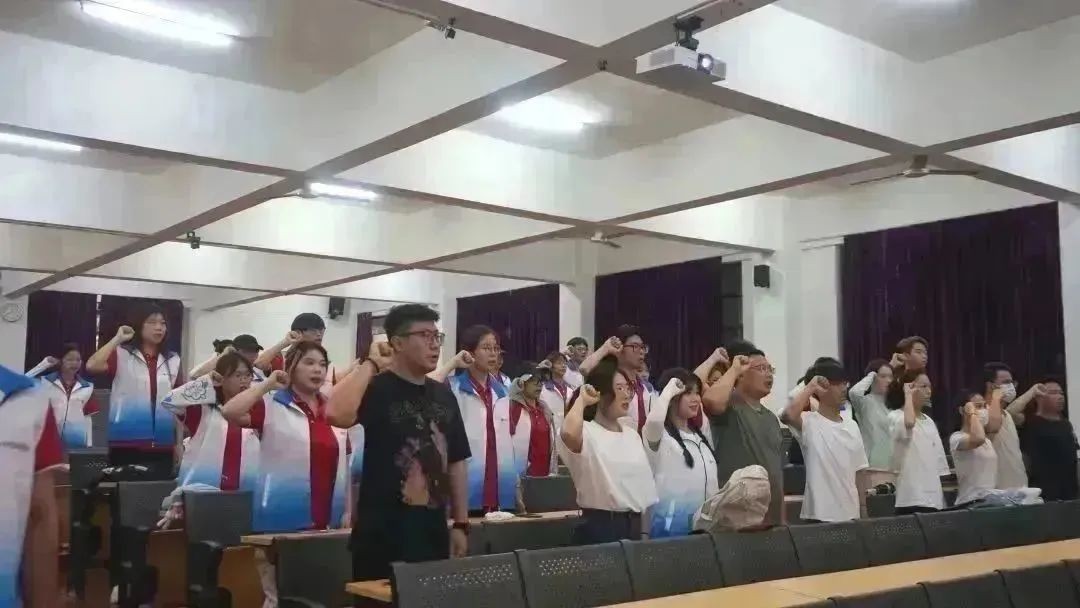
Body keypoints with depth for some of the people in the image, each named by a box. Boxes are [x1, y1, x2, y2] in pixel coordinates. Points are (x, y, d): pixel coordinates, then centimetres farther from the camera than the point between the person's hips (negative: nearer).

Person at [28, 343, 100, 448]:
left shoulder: (87, 387, 6)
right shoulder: (46, 382, 1)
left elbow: (87, 417, 9)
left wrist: (89, 444, 6)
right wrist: (43, 364, -12)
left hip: (76, 440, 2)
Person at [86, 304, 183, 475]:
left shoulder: (172, 361, 11)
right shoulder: (121, 354, 0)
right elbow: (92, 366, -19)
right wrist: (117, 339, -11)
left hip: (162, 445, 4)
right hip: (126, 444, -3)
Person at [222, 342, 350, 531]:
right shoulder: (271, 406, -3)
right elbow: (229, 411, -21)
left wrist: (348, 511, 9)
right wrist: (267, 384, -11)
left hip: (328, 521, 5)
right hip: (281, 520, -5)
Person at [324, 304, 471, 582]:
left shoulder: (444, 395, 9)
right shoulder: (376, 388, -9)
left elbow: (456, 462, 13)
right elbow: (337, 414, -31)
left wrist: (461, 523, 9)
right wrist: (371, 364, -19)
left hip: (434, 533, 6)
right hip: (383, 535, -6)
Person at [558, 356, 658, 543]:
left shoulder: (631, 434, 12)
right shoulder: (587, 432, -11)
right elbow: (569, 434, -37)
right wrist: (581, 400, -20)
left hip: (634, 524, 7)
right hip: (600, 525, -7)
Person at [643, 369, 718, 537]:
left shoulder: (699, 436, 16)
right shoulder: (658, 435, -9)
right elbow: (654, 420, -35)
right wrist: (669, 390, -19)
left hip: (703, 521, 7)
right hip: (671, 522, -7)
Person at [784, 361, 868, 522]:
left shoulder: (851, 425, 10)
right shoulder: (809, 422, -10)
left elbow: (858, 472, 15)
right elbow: (788, 416, -34)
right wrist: (810, 387, -20)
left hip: (850, 513, 7)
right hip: (820, 514, -7)